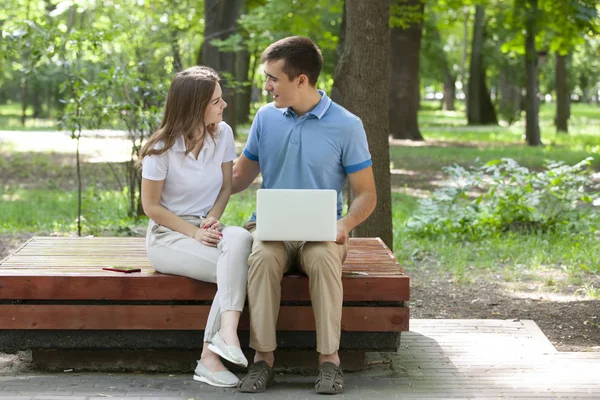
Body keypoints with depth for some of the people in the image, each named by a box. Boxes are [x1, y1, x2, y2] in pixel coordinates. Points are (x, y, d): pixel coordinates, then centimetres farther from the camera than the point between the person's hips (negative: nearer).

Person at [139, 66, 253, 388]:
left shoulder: (222, 133, 0)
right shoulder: (162, 148, -12)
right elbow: (151, 206, -6)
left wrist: (212, 218, -10)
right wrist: (193, 232, -17)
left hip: (207, 229, 4)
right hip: (167, 235, -4)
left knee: (240, 239, -33)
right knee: (237, 268, -31)